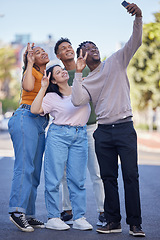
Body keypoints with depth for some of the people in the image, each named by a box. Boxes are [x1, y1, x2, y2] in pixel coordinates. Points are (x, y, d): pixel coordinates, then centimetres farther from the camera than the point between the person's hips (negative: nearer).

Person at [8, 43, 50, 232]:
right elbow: (28, 86, -20)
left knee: (35, 172, 3)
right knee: (25, 167, -18)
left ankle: (28, 215, 2)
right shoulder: (31, 72, 2)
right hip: (26, 119, -8)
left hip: (40, 124, 8)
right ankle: (17, 211, -24)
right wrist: (30, 63, -8)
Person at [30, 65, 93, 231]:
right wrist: (43, 88, -8)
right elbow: (35, 110, -11)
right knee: (54, 178, -3)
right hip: (58, 136, -3)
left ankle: (79, 218, 6)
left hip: (80, 136, 3)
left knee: (78, 178, 1)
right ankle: (53, 218, 4)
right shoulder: (51, 97, 2)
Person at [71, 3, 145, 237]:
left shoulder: (116, 62, 7)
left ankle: (135, 223, -3)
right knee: (108, 177, 6)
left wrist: (138, 18, -22)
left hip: (124, 127, -3)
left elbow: (135, 42, -6)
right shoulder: (85, 81, 12)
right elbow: (77, 100, -8)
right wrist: (78, 72, -6)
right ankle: (113, 221, 13)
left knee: (131, 175, -7)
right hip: (103, 131, 3)